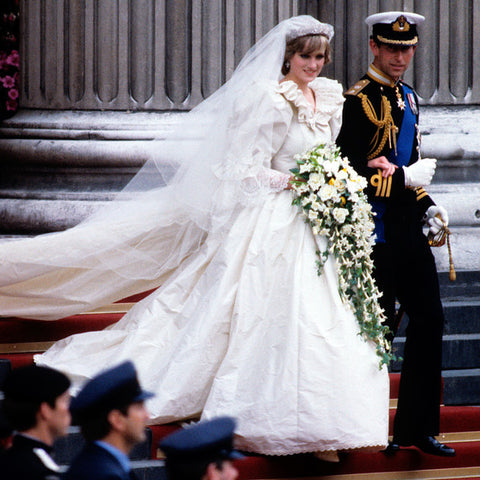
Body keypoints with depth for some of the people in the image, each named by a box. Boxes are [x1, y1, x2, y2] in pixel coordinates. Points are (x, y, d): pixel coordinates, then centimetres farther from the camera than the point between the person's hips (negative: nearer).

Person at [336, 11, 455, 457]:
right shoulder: (358, 101, -12)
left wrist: (427, 206, 12)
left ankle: (416, 427, 13)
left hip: (409, 232, 8)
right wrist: (405, 178, -17)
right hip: (376, 232, -8)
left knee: (429, 320, 6)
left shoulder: (408, 98, 15)